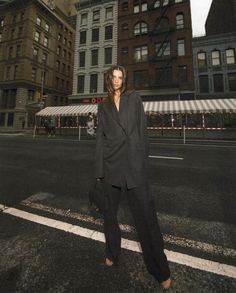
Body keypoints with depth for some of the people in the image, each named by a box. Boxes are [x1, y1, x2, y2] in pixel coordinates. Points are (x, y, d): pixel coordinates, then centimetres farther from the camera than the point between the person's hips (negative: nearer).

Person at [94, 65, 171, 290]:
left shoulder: (134, 98, 11)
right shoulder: (103, 105, 14)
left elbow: (142, 128, 6)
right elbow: (100, 136, 8)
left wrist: (143, 159, -1)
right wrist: (98, 168, 2)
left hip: (133, 161, -2)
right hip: (110, 162, 3)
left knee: (145, 212, -1)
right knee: (110, 210, 13)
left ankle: (160, 270, 19)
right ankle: (112, 254, 37)